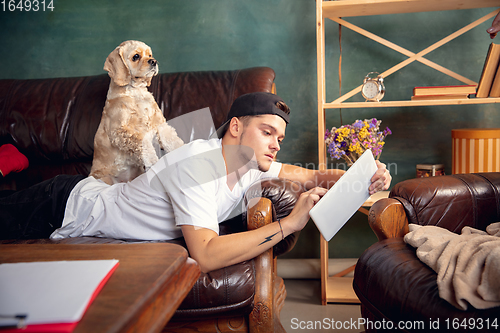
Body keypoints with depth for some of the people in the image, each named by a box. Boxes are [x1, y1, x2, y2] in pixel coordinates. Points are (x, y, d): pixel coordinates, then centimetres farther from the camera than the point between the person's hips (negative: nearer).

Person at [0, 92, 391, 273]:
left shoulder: (249, 164, -10)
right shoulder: (198, 163, -35)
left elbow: (310, 175, -3)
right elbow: (207, 255, -44)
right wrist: (290, 222, -44)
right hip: (71, 206, -7)